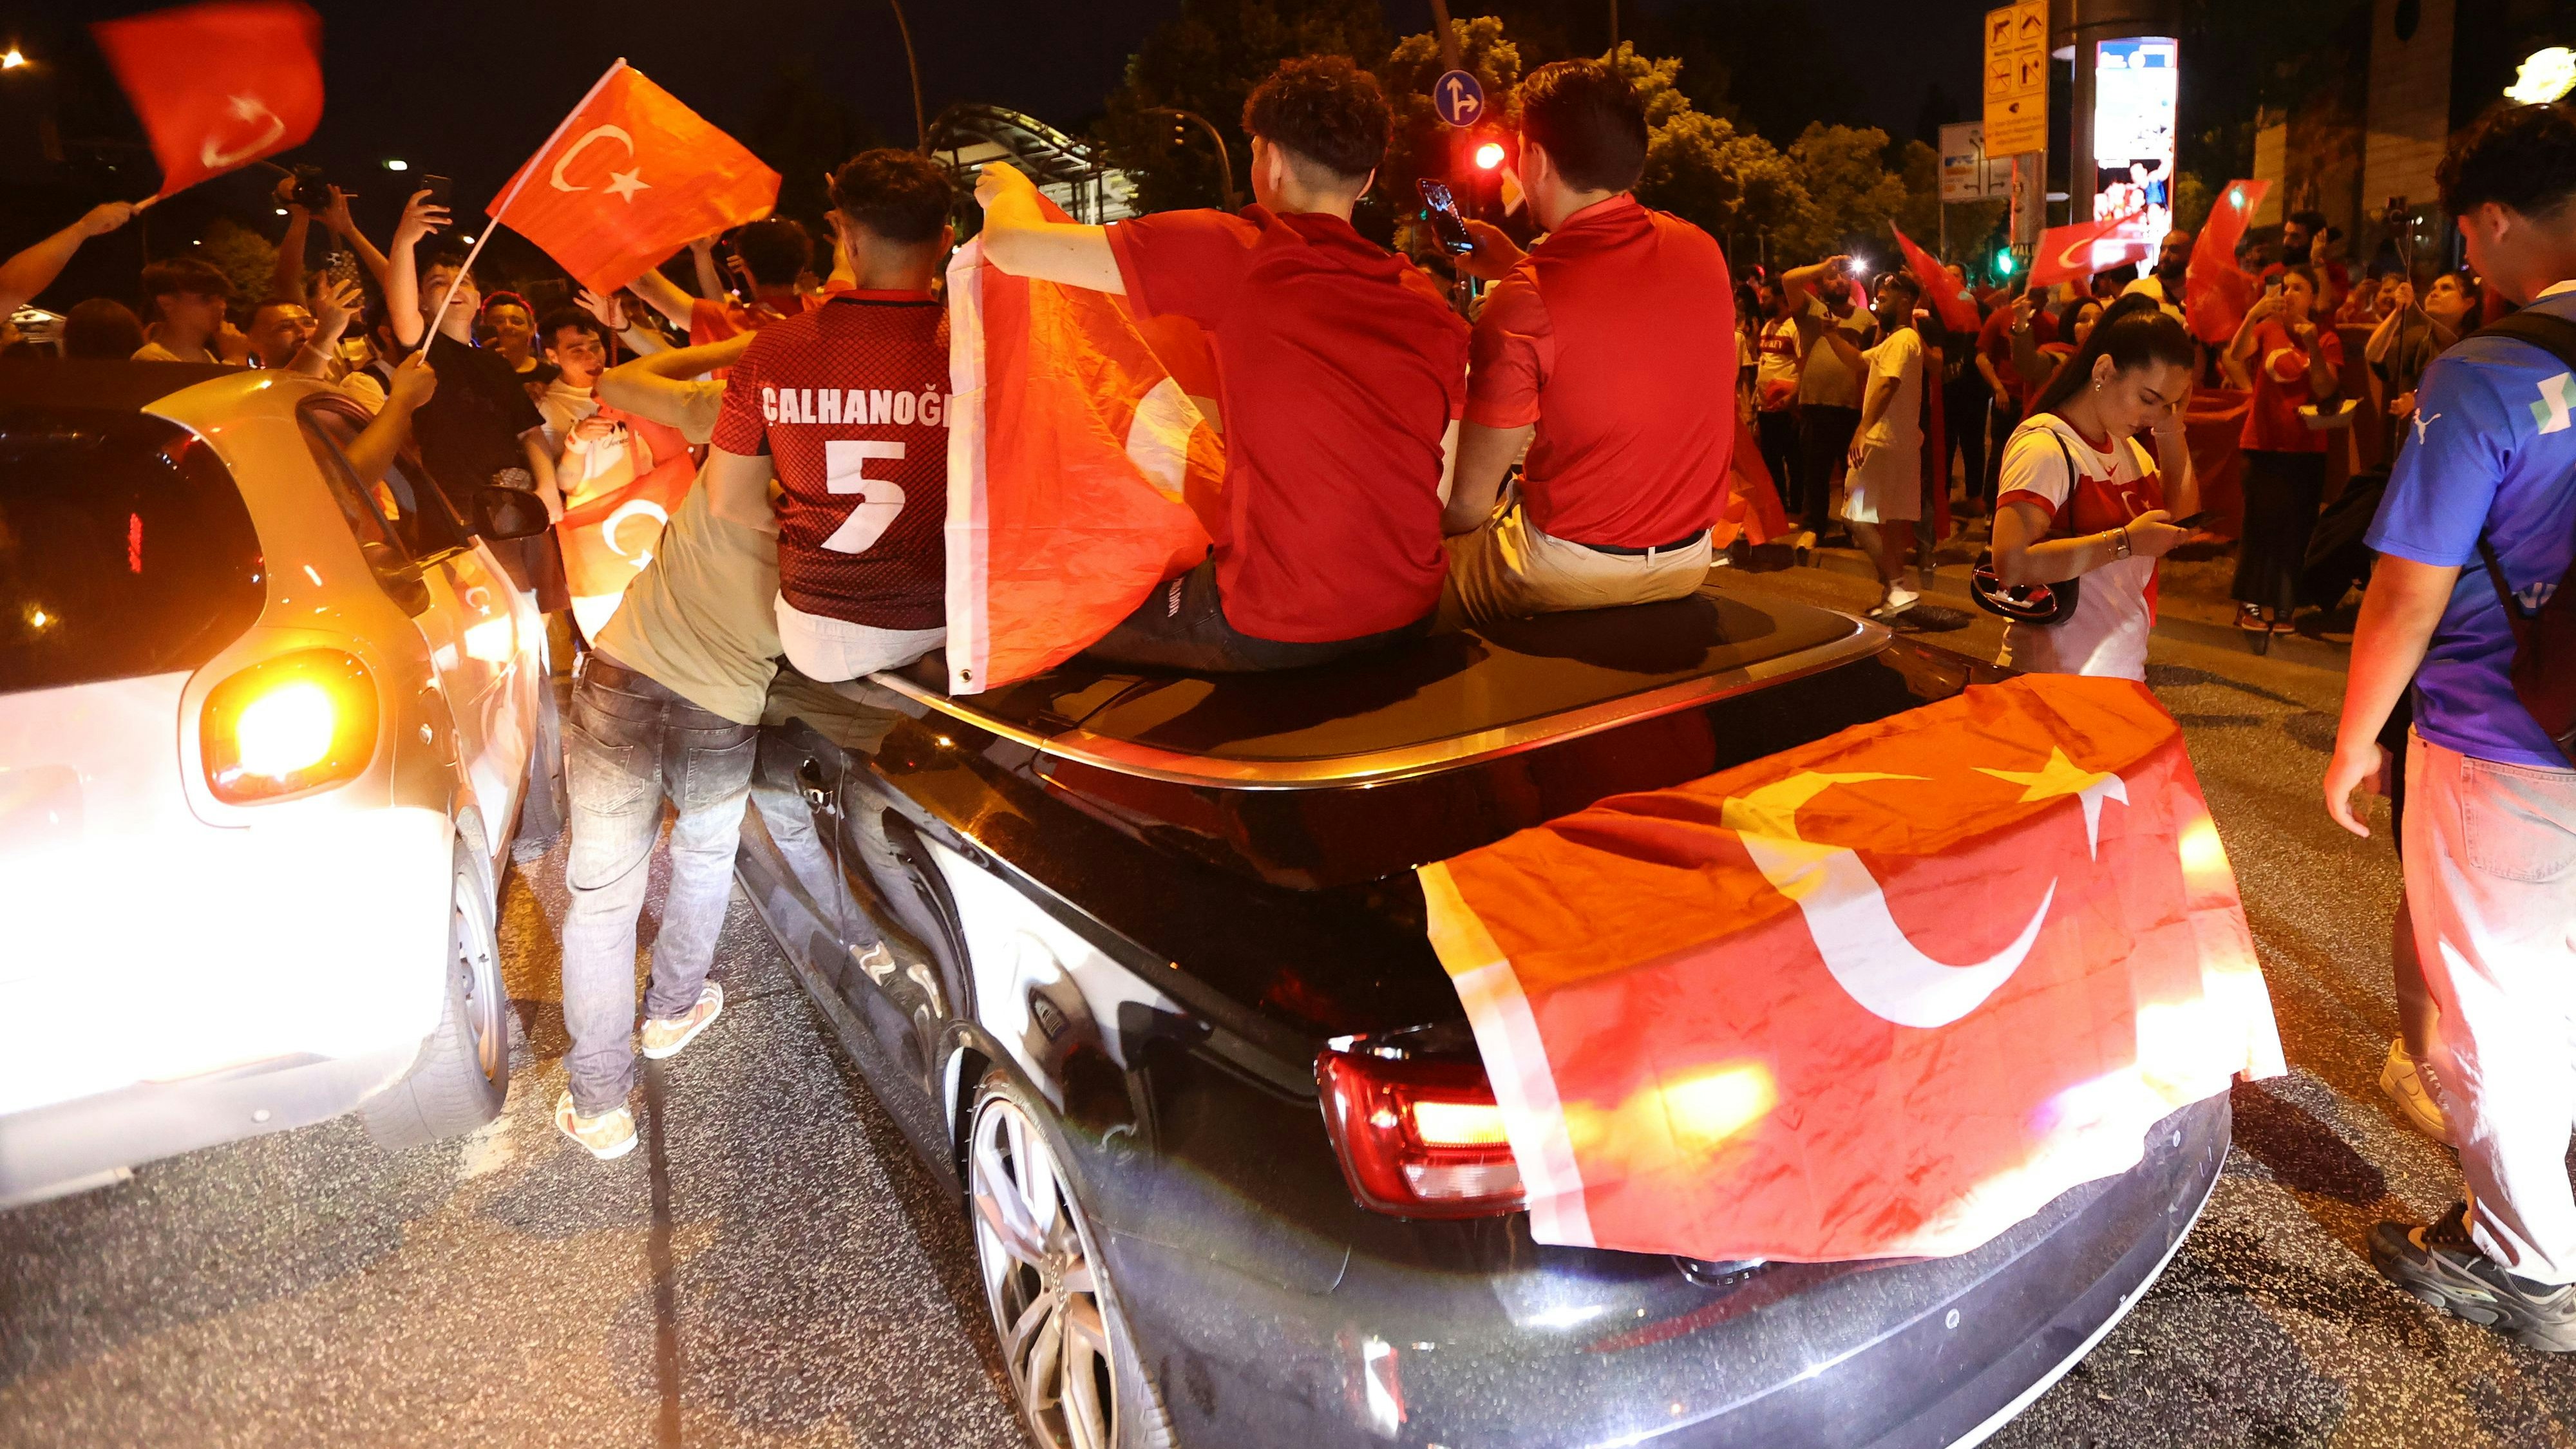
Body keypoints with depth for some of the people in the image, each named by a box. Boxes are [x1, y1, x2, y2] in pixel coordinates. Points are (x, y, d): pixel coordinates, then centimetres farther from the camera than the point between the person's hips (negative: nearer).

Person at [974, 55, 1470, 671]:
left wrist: (1011, 190, 16)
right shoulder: (1432, 307, 2)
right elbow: (1446, 493, 6)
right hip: (1409, 619, 6)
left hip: (1278, 632, -6)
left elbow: (1011, 245, -7)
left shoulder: (1237, 254, -11)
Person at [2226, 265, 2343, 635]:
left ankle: (2284, 606, 8)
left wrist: (2312, 346, -23)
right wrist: (2254, 314, -31)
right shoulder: (2266, 329, 5)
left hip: (2306, 449, 1)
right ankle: (2251, 602, 4)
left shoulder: (2327, 340, 3)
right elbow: (2236, 356, -16)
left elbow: (2325, 391, -10)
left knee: (2295, 526, 1)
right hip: (2263, 444, 0)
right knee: (2261, 521, -4)